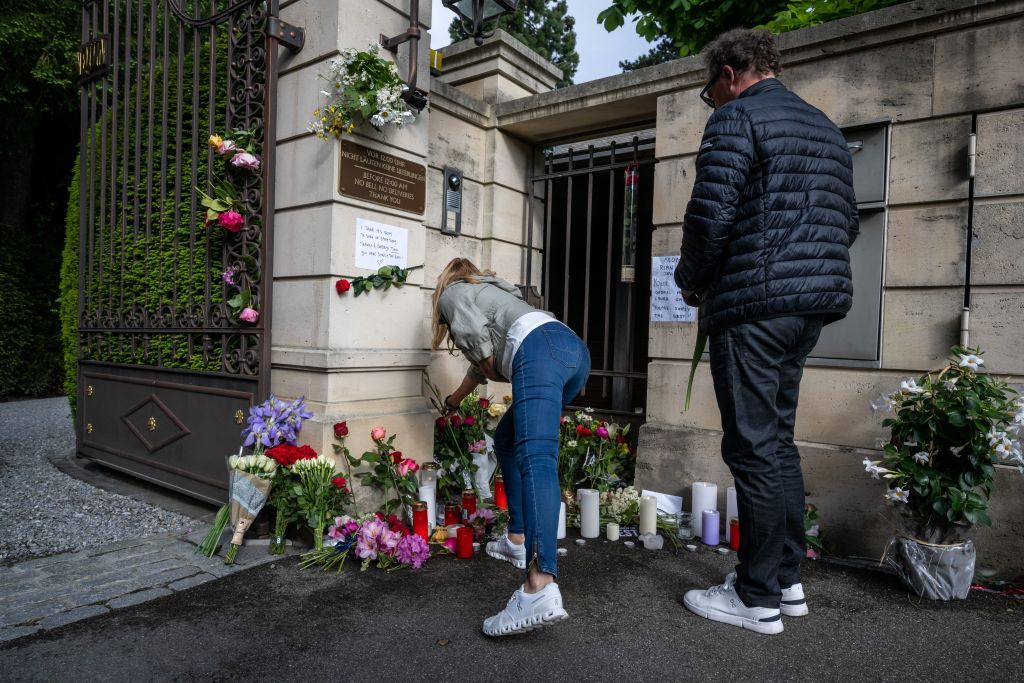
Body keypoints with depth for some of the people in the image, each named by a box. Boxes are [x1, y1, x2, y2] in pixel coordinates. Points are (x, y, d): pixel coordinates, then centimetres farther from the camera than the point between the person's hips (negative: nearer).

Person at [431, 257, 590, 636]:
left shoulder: (452, 292, 21)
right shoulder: (490, 290, 43)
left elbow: (472, 329, -4)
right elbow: (483, 361, 53)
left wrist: (492, 367, 13)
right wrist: (452, 402, 67)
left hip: (540, 348, -8)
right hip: (575, 347, 8)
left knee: (536, 457, -23)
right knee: (507, 438, 22)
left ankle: (541, 586, -36)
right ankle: (517, 540, 21)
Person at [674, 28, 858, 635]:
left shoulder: (737, 118, -4)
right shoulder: (826, 128, 22)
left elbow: (711, 216, -14)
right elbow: (847, 223, 22)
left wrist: (692, 282, 1)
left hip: (753, 305, -9)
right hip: (812, 308, 9)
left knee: (755, 448, -3)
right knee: (778, 440, 15)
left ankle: (758, 599, 8)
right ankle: (788, 580, 24)